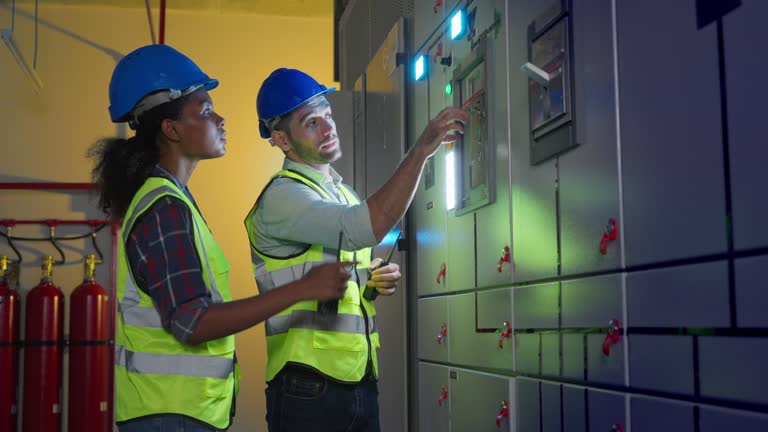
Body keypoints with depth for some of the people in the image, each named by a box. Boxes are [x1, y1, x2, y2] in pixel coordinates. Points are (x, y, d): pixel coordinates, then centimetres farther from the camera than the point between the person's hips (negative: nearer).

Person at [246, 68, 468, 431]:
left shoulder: (342, 193, 14)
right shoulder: (281, 197, -13)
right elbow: (364, 228, -30)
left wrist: (379, 280, 2)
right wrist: (421, 149, -26)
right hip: (308, 388, -8)